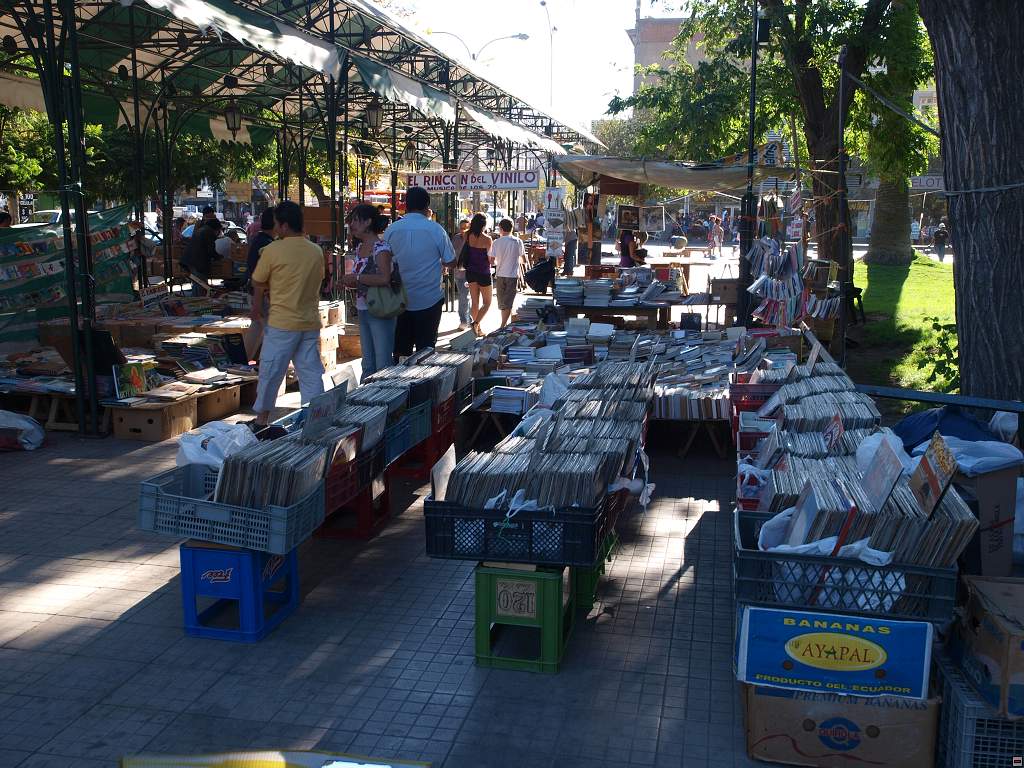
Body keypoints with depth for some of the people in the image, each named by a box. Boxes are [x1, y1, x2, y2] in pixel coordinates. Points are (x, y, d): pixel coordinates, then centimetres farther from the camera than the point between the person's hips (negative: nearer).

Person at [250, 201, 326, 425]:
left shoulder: (273, 251, -11)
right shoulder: (317, 251, 3)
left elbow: (258, 284, -2)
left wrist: (257, 310, 14)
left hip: (282, 323, -4)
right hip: (311, 322, 4)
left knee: (271, 371, 8)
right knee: (311, 372, 8)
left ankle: (262, 417, 19)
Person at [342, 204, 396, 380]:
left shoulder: (380, 248, -14)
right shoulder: (360, 248, 12)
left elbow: (385, 278, -29)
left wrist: (356, 277, -20)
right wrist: (349, 282, 1)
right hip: (363, 310, 9)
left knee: (383, 365, -5)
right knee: (368, 364, 16)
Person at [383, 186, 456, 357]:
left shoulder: (391, 230, -3)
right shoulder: (435, 229, -9)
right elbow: (450, 262, -2)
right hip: (430, 300, -2)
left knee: (401, 350, 10)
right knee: (425, 349, 6)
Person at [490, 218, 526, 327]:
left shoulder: (496, 242, -4)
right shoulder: (518, 241, -4)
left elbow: (492, 261, -5)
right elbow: (524, 260, 0)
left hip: (500, 275, 2)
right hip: (513, 275, -1)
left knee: (502, 302, 15)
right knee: (508, 303, 1)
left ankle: (504, 324, 25)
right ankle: (503, 325, -7)